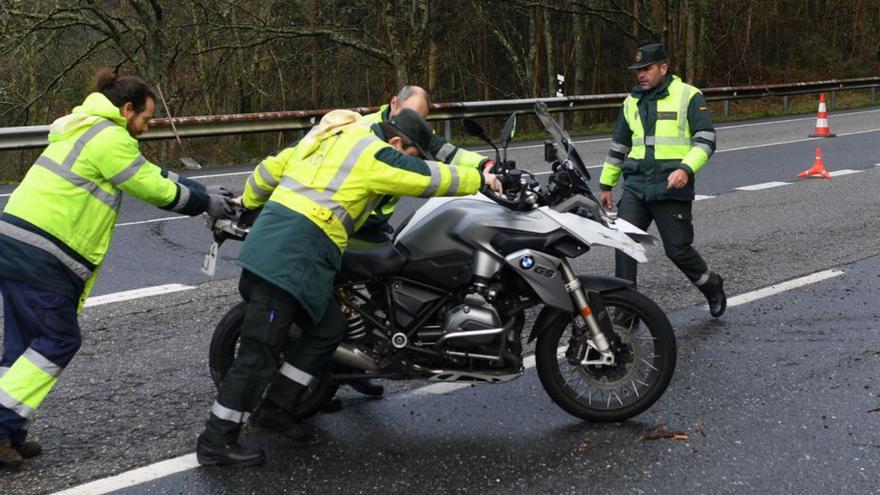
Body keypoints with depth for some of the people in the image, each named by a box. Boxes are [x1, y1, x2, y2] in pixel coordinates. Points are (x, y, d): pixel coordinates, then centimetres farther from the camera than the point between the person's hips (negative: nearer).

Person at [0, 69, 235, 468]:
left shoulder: (87, 131, 22)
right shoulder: (109, 138, -11)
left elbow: (152, 176, 21)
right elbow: (156, 189, -8)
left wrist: (205, 195, 18)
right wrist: (206, 203, 6)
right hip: (38, 254, -10)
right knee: (58, 341, -4)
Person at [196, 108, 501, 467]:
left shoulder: (330, 137, 20)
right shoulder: (376, 155, -6)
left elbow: (272, 167, 23)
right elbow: (431, 178, -1)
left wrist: (249, 203, 38)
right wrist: (480, 179, 15)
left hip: (269, 243, 10)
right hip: (294, 258, -10)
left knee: (327, 329, 16)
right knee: (260, 352, -4)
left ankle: (275, 408, 22)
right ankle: (216, 441, 4)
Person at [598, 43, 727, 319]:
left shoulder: (688, 96, -1)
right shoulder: (632, 102, 16)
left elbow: (705, 139, -6)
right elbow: (618, 145, 24)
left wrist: (686, 168, -22)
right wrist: (606, 184, 24)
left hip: (672, 189, -5)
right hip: (635, 187, 5)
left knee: (678, 250, 2)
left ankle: (713, 288, 30)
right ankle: (626, 311, -4)